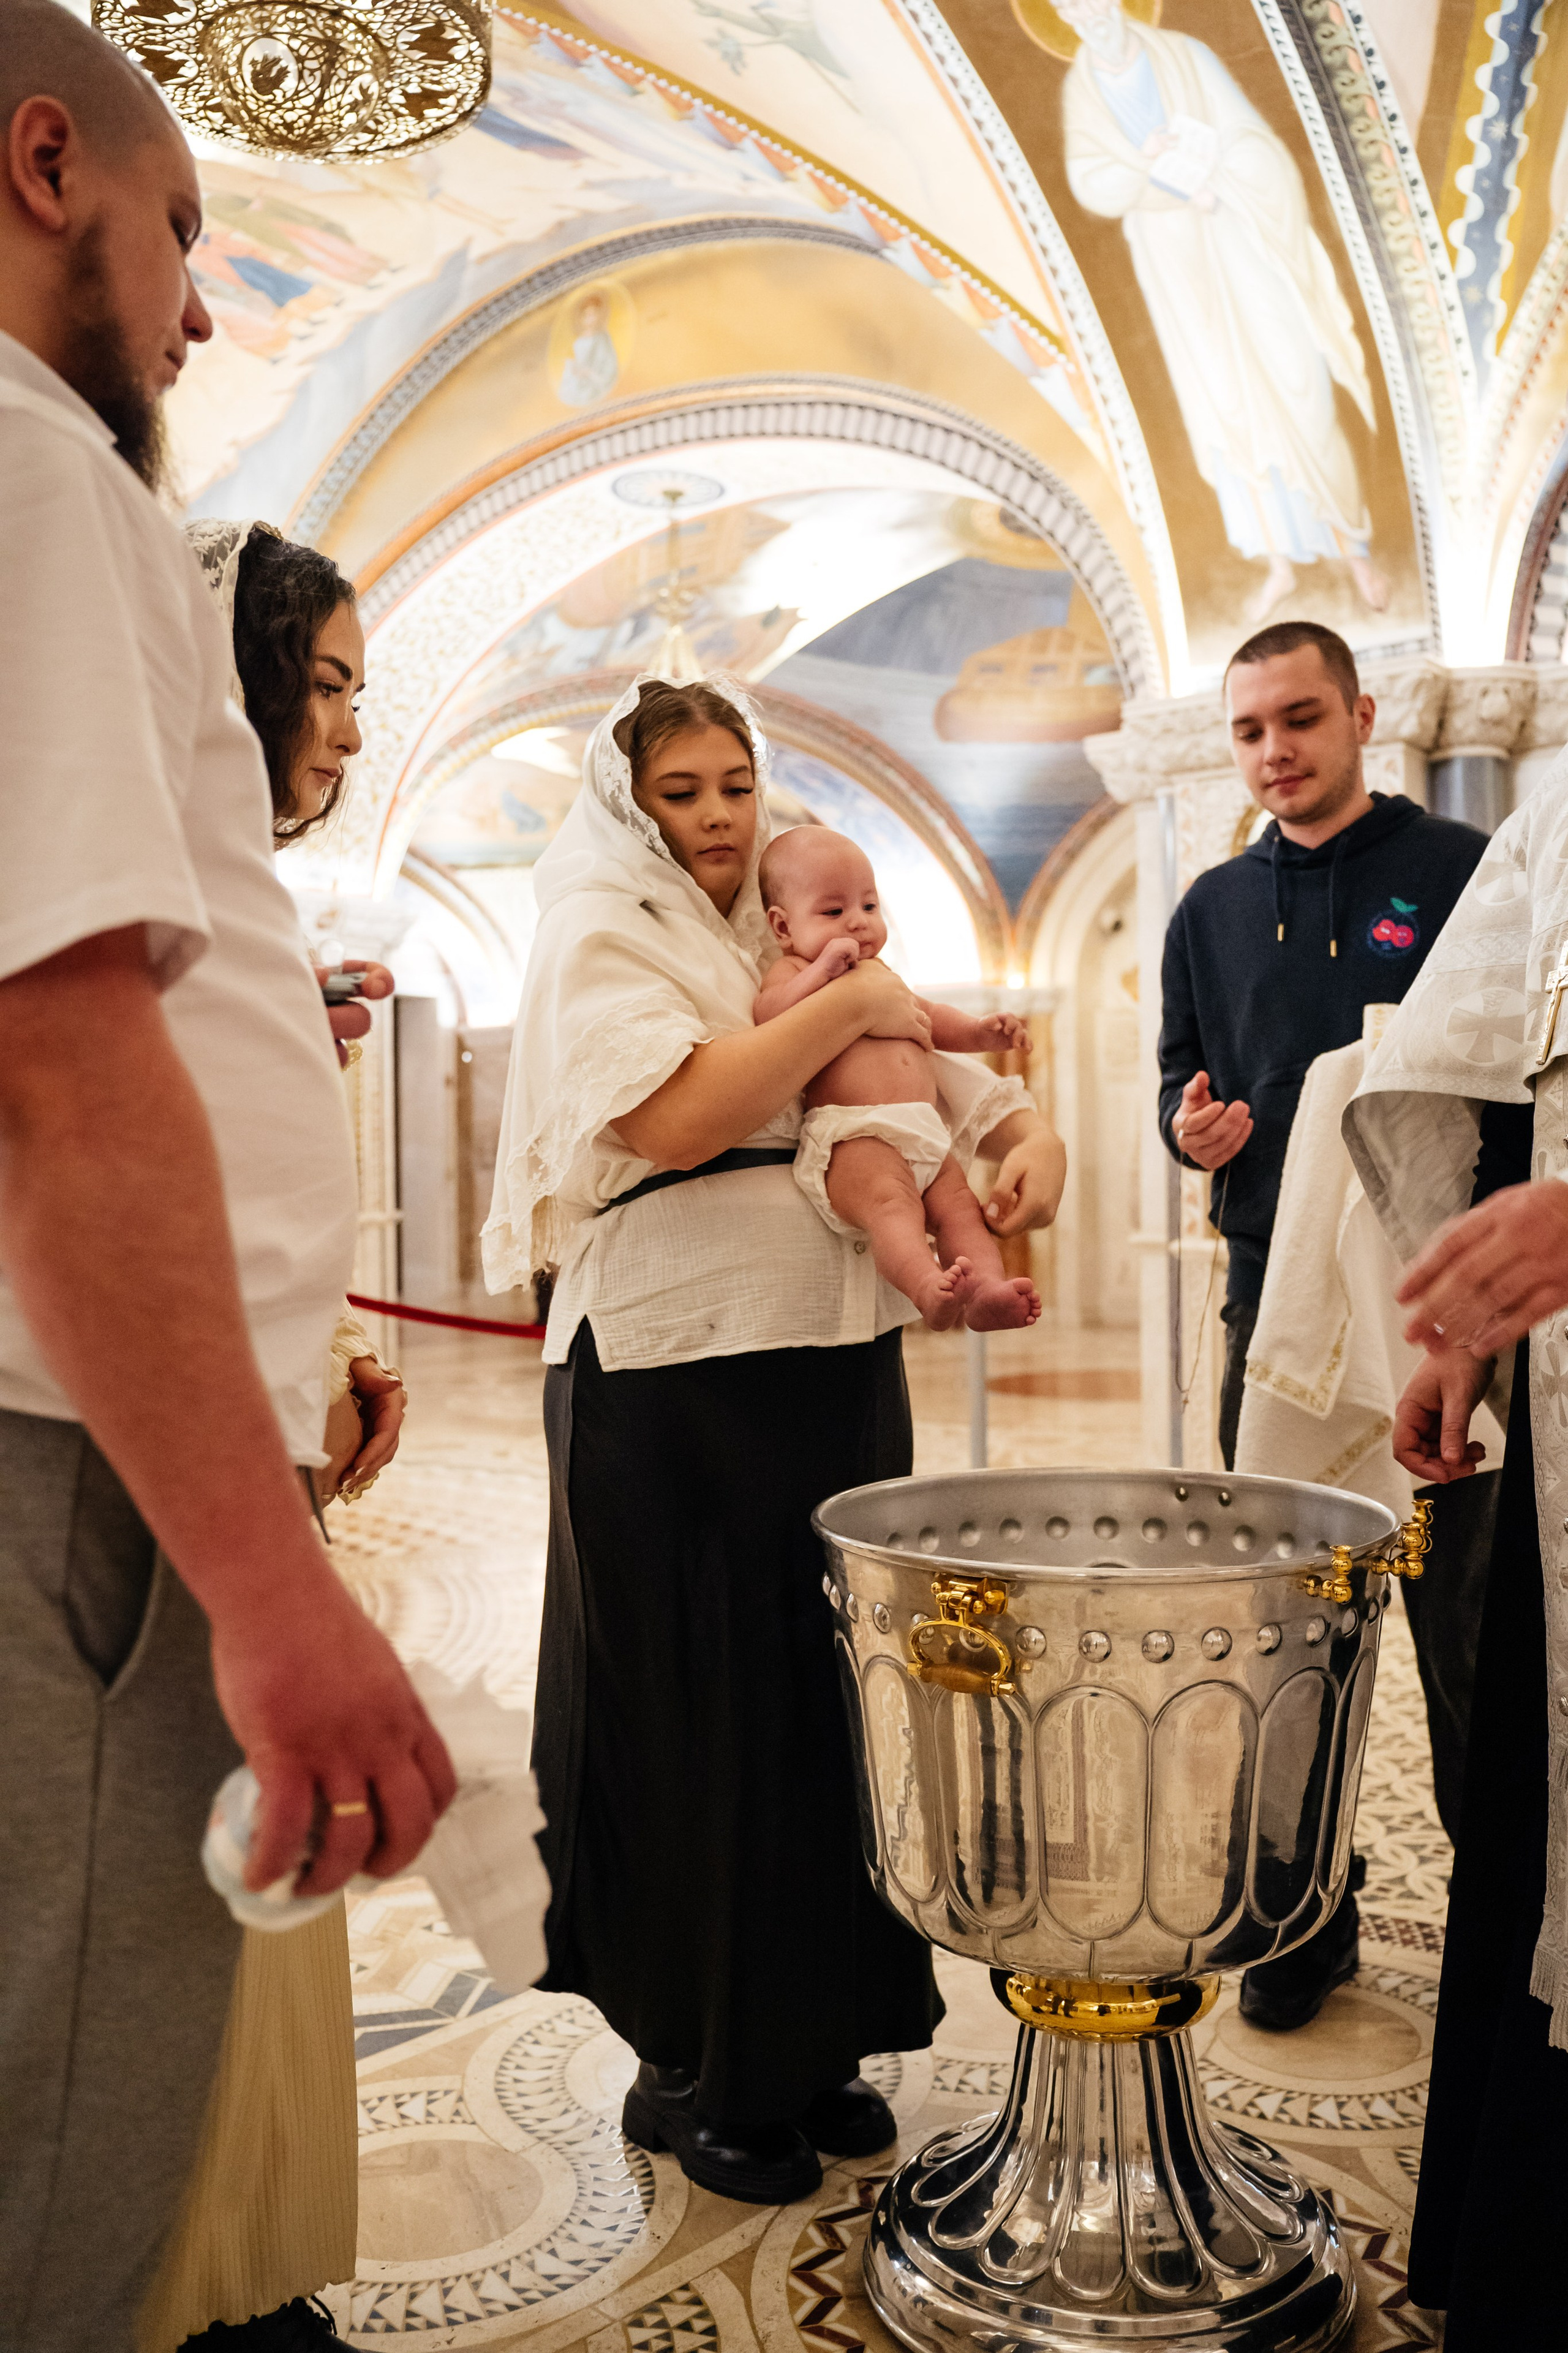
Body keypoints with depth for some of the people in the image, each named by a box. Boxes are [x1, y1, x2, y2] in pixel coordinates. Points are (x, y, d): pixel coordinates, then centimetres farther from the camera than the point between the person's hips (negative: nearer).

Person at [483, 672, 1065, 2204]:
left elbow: (952, 1084, 18)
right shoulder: (599, 934, -1)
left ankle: (809, 2046, 29)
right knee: (696, 1720, 3)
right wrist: (847, 1007, -12)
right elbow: (670, 1116, -19)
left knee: (827, 1701, 12)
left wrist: (1031, 1141, -4)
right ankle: (692, 2077, 22)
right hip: (674, 1382, -6)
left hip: (836, 1370, 6)